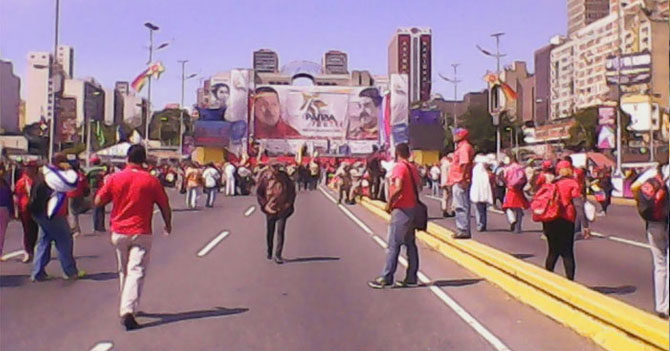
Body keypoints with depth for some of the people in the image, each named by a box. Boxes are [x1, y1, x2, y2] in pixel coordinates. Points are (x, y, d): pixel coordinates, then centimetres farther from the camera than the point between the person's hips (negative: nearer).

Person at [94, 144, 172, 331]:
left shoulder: (114, 178, -2)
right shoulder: (151, 181, -5)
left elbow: (98, 202, 3)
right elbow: (165, 207, -1)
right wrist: (168, 225, 17)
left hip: (118, 232, 3)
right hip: (141, 233, -3)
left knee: (123, 271, 18)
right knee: (136, 271, -5)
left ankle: (126, 308, 31)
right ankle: (128, 310, -20)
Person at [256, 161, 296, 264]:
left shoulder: (284, 176, -5)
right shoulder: (265, 177, -8)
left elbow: (292, 189, 8)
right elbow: (259, 193, 0)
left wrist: (289, 202, 0)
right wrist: (264, 205, -8)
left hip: (282, 209, 0)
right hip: (270, 210, 1)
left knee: (280, 232, -8)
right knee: (270, 232, 14)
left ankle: (278, 255, -4)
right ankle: (269, 252, 35)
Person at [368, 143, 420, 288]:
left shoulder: (399, 167, -14)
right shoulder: (413, 167, 12)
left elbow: (398, 188, -25)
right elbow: (418, 185, 14)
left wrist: (389, 203, -16)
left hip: (401, 210, -8)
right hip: (413, 208, 8)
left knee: (393, 245, -5)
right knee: (410, 244, 11)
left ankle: (386, 278, -2)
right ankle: (411, 278, 14)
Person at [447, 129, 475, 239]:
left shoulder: (464, 147, -11)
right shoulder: (461, 147, 21)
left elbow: (465, 164, -21)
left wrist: (462, 179, -26)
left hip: (460, 182, -11)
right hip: (458, 181, 11)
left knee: (461, 206, -9)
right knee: (459, 206, 14)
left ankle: (464, 231, -7)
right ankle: (463, 230, 19)